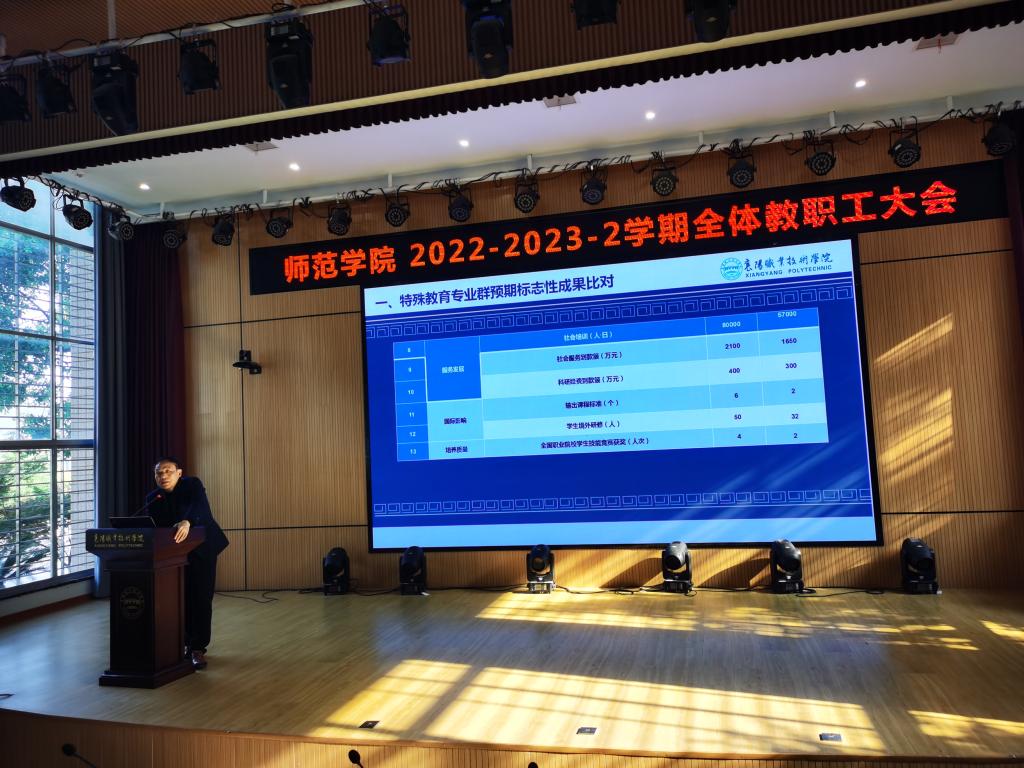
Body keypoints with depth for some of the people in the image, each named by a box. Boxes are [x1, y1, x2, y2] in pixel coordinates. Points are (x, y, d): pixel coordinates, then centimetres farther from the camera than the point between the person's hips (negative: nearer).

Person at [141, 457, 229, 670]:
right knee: (183, 599, 8)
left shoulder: (192, 484, -15)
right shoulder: (153, 498, -1)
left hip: (202, 550, -4)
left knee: (201, 600, -6)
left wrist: (186, 522, -53)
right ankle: (188, 643, 25)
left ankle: (198, 648, -1)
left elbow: (200, 506, -35)